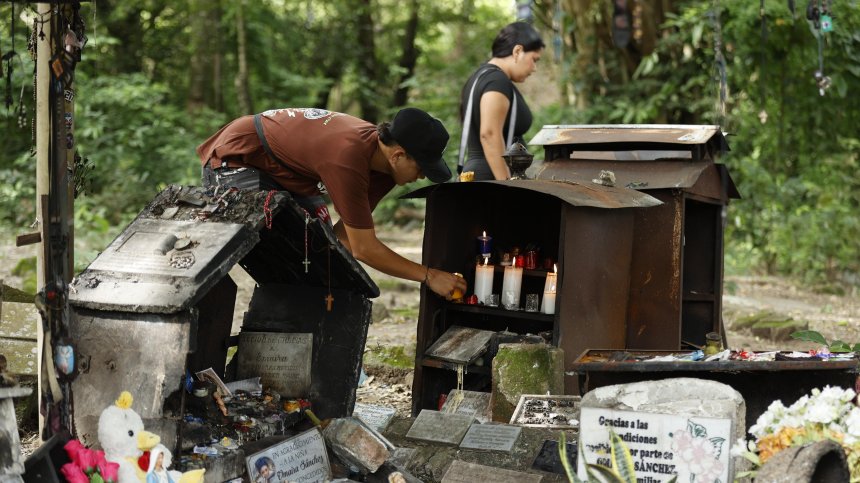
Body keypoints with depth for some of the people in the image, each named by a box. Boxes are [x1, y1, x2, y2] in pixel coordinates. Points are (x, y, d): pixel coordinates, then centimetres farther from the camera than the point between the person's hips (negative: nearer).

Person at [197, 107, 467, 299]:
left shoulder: (379, 151, -8)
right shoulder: (347, 160, -37)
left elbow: (346, 235, -6)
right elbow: (364, 249, -31)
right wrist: (429, 276, -27)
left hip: (277, 171, 9)